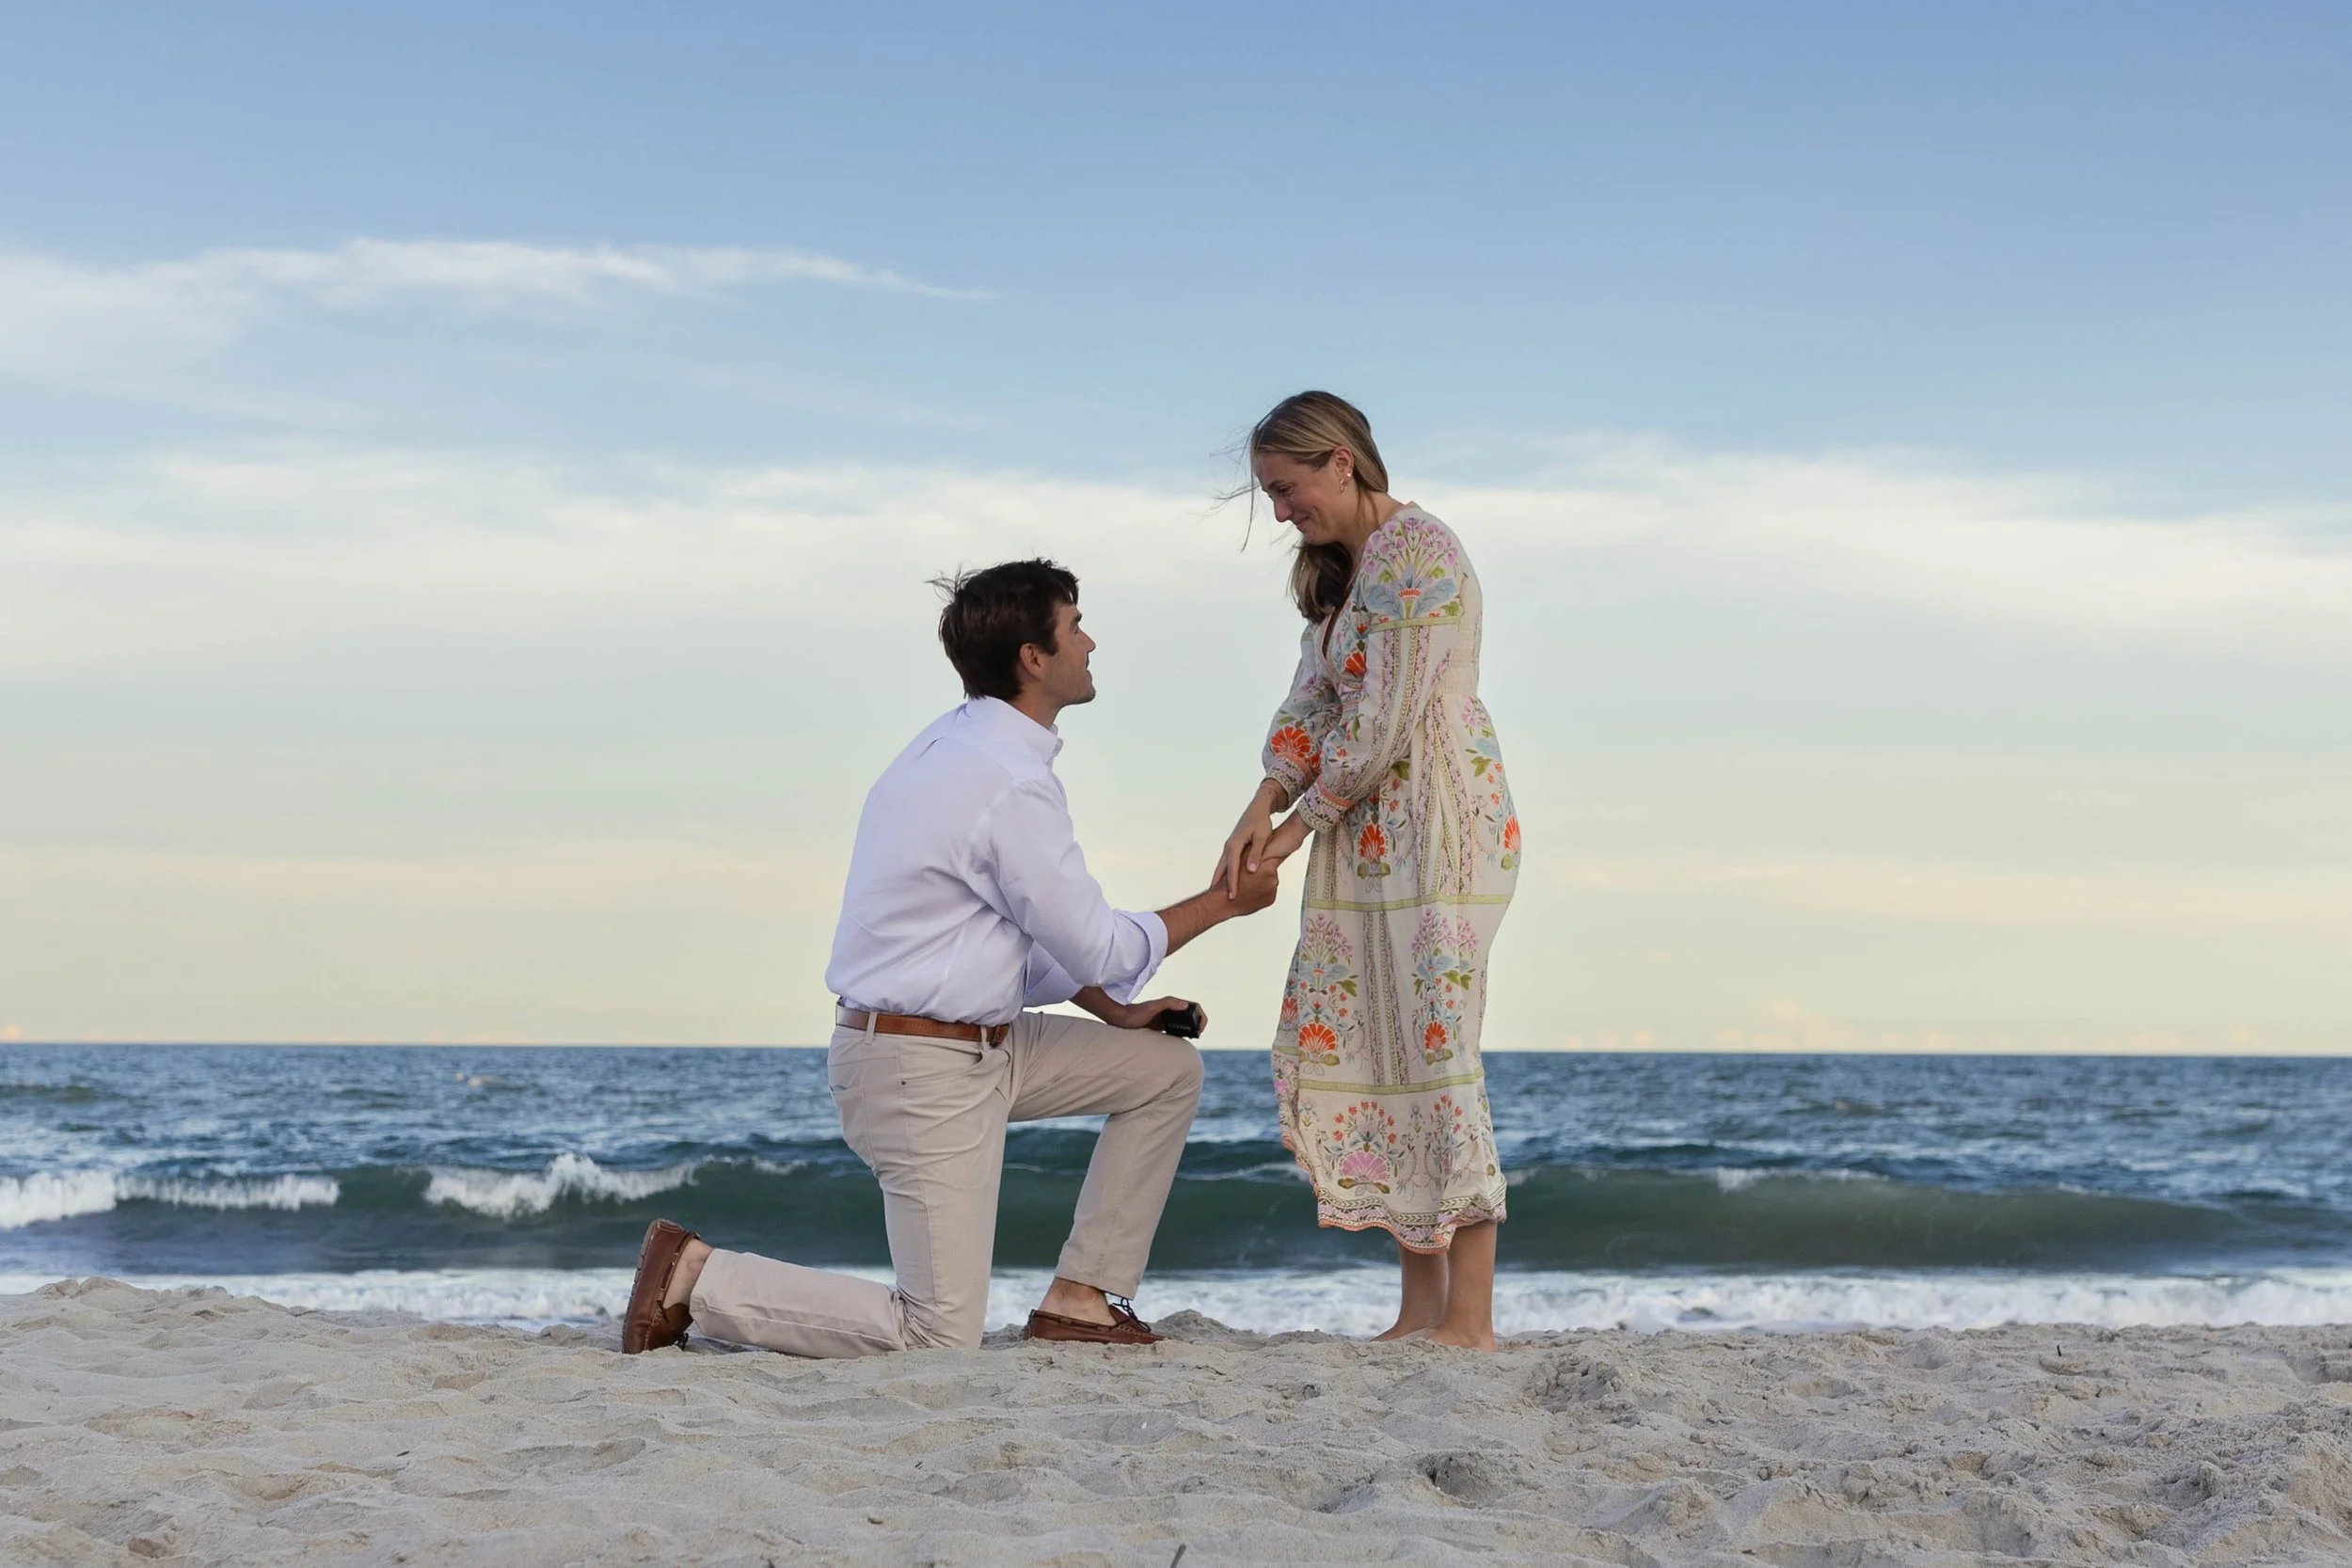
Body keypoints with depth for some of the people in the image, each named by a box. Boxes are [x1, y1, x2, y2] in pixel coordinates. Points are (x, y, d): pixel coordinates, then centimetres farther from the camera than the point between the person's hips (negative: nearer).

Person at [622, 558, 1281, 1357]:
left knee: (1168, 1069, 13)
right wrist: (1222, 902, 1)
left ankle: (1079, 1299, 15)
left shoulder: (960, 745, 9)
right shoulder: (1012, 787, -21)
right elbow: (1098, 948, -12)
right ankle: (699, 1278, 0)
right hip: (924, 1068, -10)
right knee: (942, 1339, -8)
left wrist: (1115, 1011, 15)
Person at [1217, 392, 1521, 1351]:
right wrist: (1261, 808, -4)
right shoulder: (1337, 572, 18)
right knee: (1333, 1052, 6)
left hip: (1441, 823, -10)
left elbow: (1386, 723, -16)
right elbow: (1309, 705, 12)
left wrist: (1302, 823, -8)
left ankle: (1470, 1318, -5)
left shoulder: (1418, 552, -12)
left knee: (1435, 1050, -10)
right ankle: (1421, 1300, 11)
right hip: (1366, 836, 10)